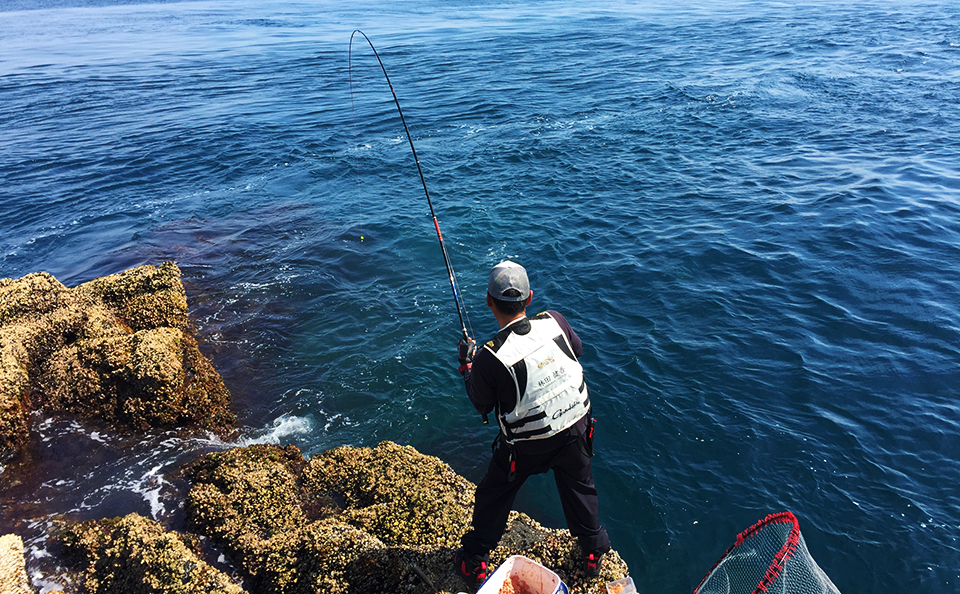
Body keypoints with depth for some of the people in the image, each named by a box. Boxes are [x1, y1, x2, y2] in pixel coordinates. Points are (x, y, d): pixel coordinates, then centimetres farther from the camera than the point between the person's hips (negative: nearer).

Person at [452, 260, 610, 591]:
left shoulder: (489, 358, -28)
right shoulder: (554, 321, -18)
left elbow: (482, 406, -8)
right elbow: (577, 349, 6)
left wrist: (467, 364, 4)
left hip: (527, 446, -3)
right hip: (575, 428, 4)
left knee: (493, 495, 20)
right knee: (579, 487, 27)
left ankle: (473, 563, 38)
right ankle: (594, 553, 48)